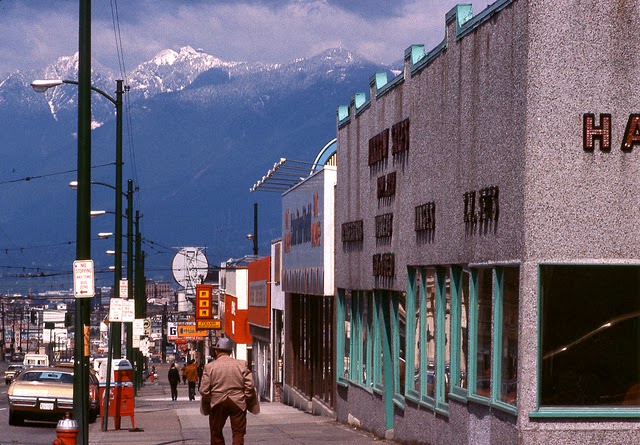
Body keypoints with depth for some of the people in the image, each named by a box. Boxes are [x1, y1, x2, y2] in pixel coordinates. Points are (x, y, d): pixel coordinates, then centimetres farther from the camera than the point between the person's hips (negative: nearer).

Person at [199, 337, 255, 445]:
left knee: (216, 433, 14)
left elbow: (204, 390, -5)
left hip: (218, 403, 0)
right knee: (238, 433, 5)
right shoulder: (242, 364, -2)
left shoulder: (209, 366, -4)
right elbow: (250, 385, -4)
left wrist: (208, 400, 12)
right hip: (238, 403, 0)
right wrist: (245, 398, 9)